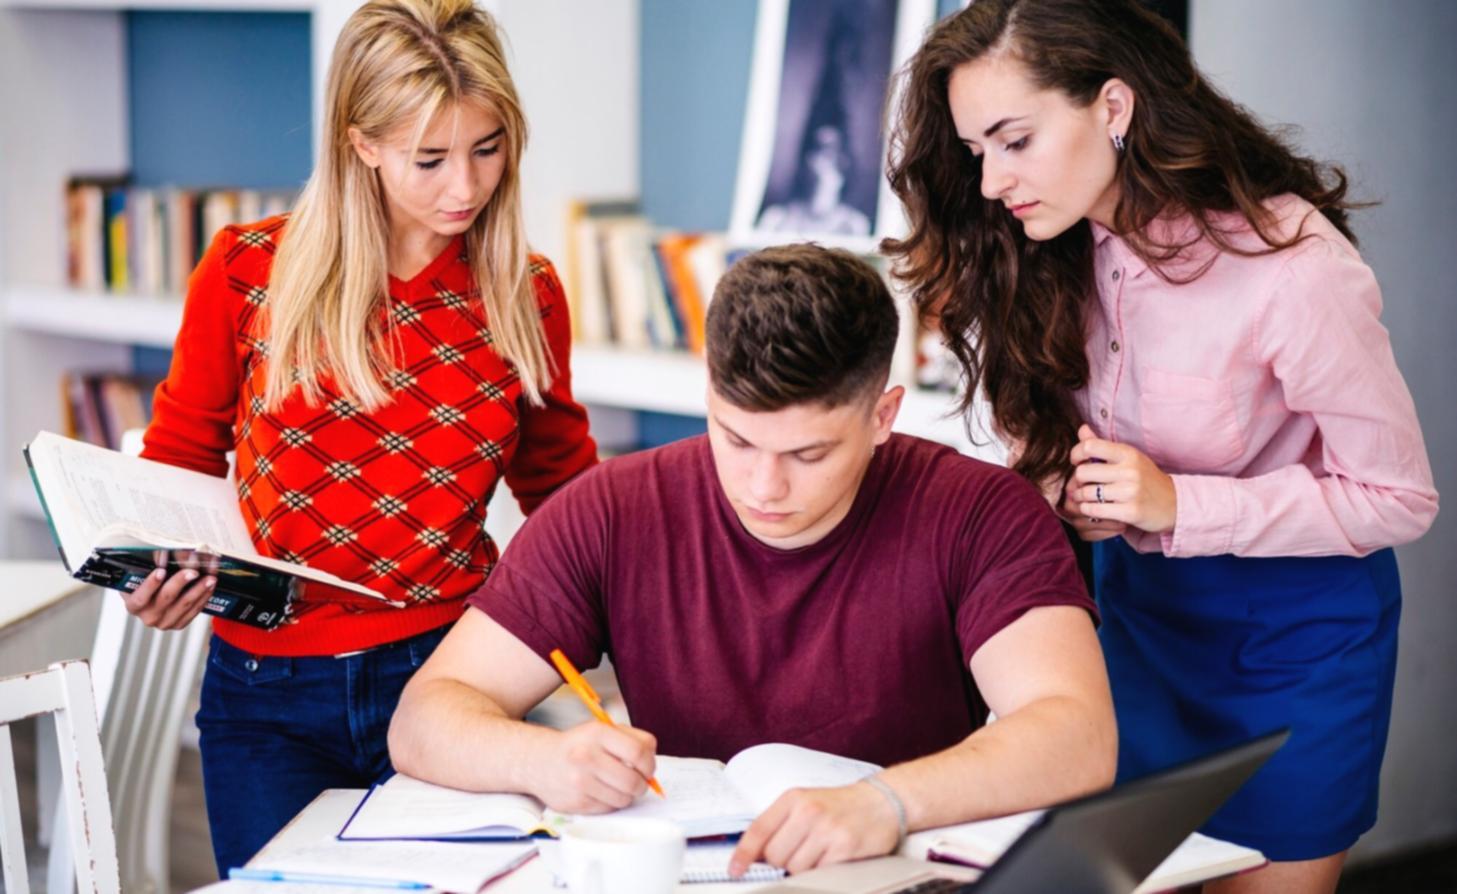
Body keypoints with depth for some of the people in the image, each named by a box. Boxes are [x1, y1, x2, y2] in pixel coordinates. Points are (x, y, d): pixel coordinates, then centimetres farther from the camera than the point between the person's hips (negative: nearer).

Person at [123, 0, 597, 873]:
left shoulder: (527, 296, 1)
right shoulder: (249, 273, -4)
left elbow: (564, 486, 13)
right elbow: (183, 456, 9)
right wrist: (160, 576, -10)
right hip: (267, 696, 0)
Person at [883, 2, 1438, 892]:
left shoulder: (1292, 265, -27)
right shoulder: (1052, 250, -9)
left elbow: (1399, 499, -18)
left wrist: (1178, 505, -27)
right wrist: (1063, 490, -17)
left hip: (1295, 627, -5)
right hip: (1139, 604, 5)